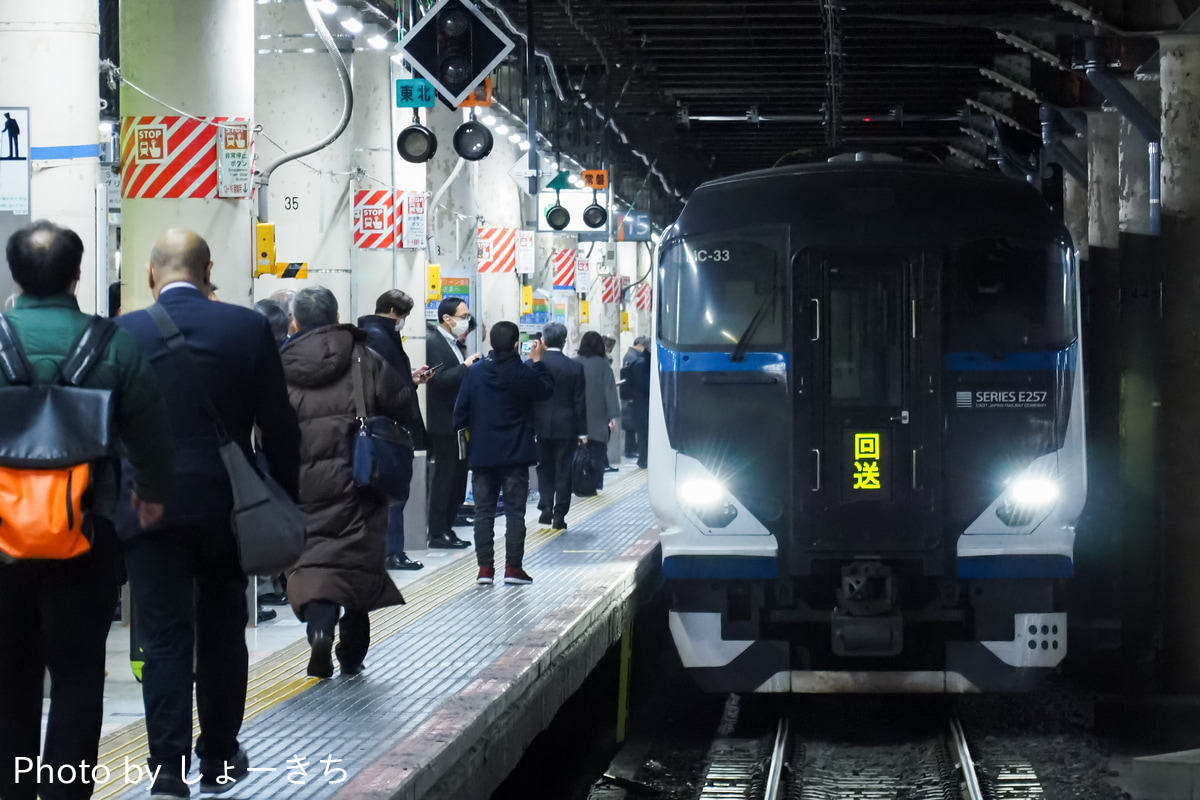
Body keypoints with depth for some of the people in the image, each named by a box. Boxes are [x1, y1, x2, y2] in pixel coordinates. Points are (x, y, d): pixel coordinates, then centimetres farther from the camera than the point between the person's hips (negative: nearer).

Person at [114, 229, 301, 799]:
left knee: (164, 640, 2)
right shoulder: (248, 328, -4)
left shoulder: (122, 334, -6)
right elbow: (279, 426, -1)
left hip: (149, 505, -1)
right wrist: (284, 500, 9)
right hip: (226, 501, 1)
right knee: (221, 633, 15)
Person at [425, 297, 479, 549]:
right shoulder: (434, 342, -14)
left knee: (458, 478, 11)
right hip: (444, 423, -9)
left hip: (458, 423, 9)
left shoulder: (452, 344, 15)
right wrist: (465, 366, -19)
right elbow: (439, 379, -23)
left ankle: (447, 529, 17)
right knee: (443, 478, -4)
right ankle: (438, 533, 1)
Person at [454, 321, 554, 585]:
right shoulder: (524, 373, -11)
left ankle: (485, 568, 7)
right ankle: (513, 567, 1)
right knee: (515, 511, 4)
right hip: (515, 455, -2)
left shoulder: (475, 373, -4)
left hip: (482, 454, 2)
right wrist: (537, 361, 14)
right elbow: (546, 389, 7)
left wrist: (470, 431, 14)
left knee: (483, 511, 8)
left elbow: (461, 411, -2)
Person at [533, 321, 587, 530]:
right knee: (563, 471, 5)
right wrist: (582, 432, 3)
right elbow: (579, 402, -2)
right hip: (566, 427, 0)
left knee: (544, 467, 15)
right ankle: (559, 516, 4)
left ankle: (545, 506, -1)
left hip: (541, 426, 1)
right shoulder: (575, 368, -4)